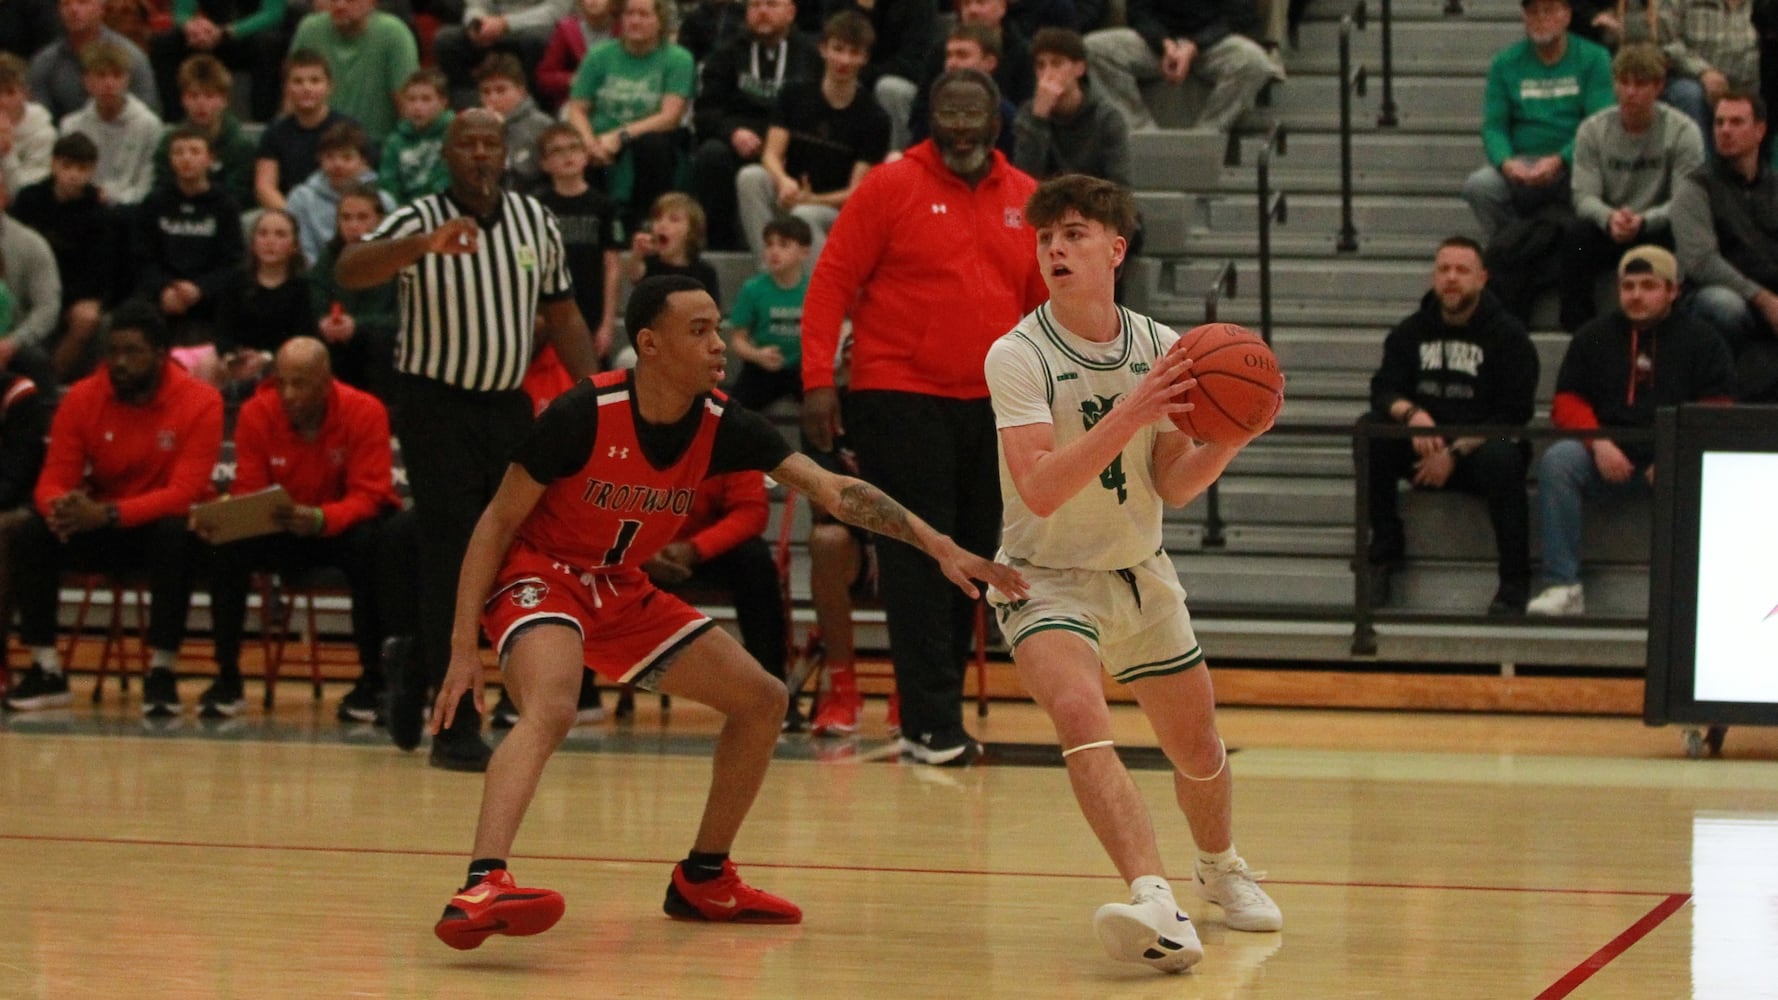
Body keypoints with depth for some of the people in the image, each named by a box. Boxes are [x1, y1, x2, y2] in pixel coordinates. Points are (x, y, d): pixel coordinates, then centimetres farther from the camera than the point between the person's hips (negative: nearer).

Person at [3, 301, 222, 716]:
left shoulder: (200, 402, -16)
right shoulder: (82, 398, -7)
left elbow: (184, 493, -23)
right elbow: (53, 481, -8)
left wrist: (107, 514, -37)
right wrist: (61, 508, -35)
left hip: (163, 524, -3)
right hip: (98, 526, 3)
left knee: (176, 537, -38)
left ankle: (162, 671, -29)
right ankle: (45, 670, -17)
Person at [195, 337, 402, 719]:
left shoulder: (364, 412, -20)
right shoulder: (256, 413, -12)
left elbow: (368, 496, -24)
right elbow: (248, 494, -9)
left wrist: (319, 519, -44)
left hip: (344, 526, -3)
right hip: (283, 531, 3)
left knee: (369, 543, -37)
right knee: (227, 545, -25)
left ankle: (372, 679, -23)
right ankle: (226, 678, -14)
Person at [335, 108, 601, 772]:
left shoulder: (536, 221, 6)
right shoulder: (421, 221, -9)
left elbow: (563, 317, 14)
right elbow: (348, 272, -27)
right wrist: (423, 244, -43)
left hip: (509, 406, 5)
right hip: (437, 407, -5)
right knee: (451, 561, -9)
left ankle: (414, 666, 33)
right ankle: (457, 725, -5)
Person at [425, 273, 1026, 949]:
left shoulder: (721, 425, -8)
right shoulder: (583, 415, -23)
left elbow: (831, 488, -12)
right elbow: (498, 521, -15)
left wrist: (938, 546, -23)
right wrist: (464, 648, -20)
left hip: (622, 590, 7)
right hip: (538, 575, -7)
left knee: (762, 701, 8)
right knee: (551, 708, -37)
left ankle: (703, 880, 21)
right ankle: (481, 888, -52)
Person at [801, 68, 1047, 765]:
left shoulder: (1026, 200, 9)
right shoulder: (890, 187, -3)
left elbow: (1047, 305, 14)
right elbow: (831, 283, -5)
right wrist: (818, 381, -13)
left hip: (992, 406, 5)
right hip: (901, 400, -5)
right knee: (918, 562, -7)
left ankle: (934, 718, 17)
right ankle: (933, 724, -8)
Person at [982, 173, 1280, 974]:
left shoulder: (1159, 348, -3)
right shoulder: (1017, 355, -17)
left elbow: (1172, 487, 1)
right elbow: (1039, 490, -28)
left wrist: (1227, 441, -19)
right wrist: (1130, 414, -37)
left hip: (1141, 575, 5)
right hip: (1047, 577, -5)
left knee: (1198, 750, 13)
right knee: (1081, 714, -32)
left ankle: (1220, 869, 45)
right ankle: (1156, 902, -44)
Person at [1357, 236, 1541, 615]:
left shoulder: (1507, 334, -4)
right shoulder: (1411, 331, 9)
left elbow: (1512, 414, -11)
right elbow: (1383, 390, -1)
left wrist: (1455, 453, -20)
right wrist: (1411, 413, -26)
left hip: (1479, 446, -4)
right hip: (1424, 450, 4)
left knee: (1501, 456, -38)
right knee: (1369, 433, -23)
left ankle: (1515, 582, -28)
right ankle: (1383, 549, -15)